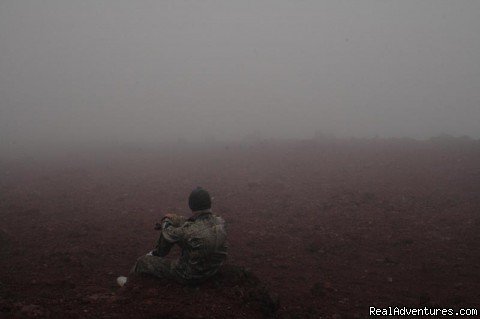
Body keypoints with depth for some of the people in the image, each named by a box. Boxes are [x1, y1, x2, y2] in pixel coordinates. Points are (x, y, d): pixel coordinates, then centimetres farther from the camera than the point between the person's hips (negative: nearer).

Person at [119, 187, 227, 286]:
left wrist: (166, 222, 10)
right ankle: (157, 254, 41)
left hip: (190, 276, -6)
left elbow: (169, 234, -13)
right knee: (170, 229, 15)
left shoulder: (191, 231, -36)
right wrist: (175, 218, 11)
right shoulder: (220, 222, -17)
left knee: (143, 262, 12)